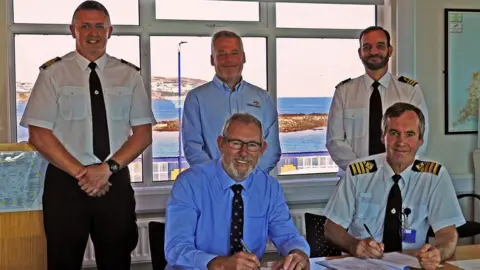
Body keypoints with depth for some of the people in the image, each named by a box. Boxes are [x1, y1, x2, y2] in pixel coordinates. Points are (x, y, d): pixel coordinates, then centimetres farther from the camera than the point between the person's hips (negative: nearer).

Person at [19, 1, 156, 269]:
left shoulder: (129, 75, 5)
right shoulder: (53, 73, -1)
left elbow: (143, 134, 2)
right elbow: (39, 134, -5)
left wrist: (108, 168, -12)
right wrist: (80, 173, -13)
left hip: (116, 182, 2)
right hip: (65, 182, -1)